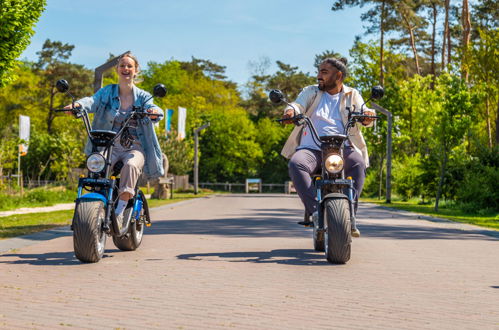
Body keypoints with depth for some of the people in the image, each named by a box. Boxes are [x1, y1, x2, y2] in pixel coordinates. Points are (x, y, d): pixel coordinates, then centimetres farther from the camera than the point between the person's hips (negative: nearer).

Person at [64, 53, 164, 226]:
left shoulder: (142, 96, 9)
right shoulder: (107, 92, 10)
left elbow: (152, 108, -10)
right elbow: (93, 101, -9)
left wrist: (155, 112, -37)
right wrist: (78, 104, -32)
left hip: (134, 147, -1)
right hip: (109, 146, 1)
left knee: (131, 165, -34)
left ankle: (119, 211, -32)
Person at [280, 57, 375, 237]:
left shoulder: (352, 95, 17)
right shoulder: (311, 92, 18)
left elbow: (362, 118, 2)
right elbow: (298, 105, 0)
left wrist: (368, 116, -24)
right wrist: (290, 111, -25)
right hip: (311, 148, 1)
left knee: (358, 164, -33)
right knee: (295, 164, -32)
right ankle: (314, 210, -33)